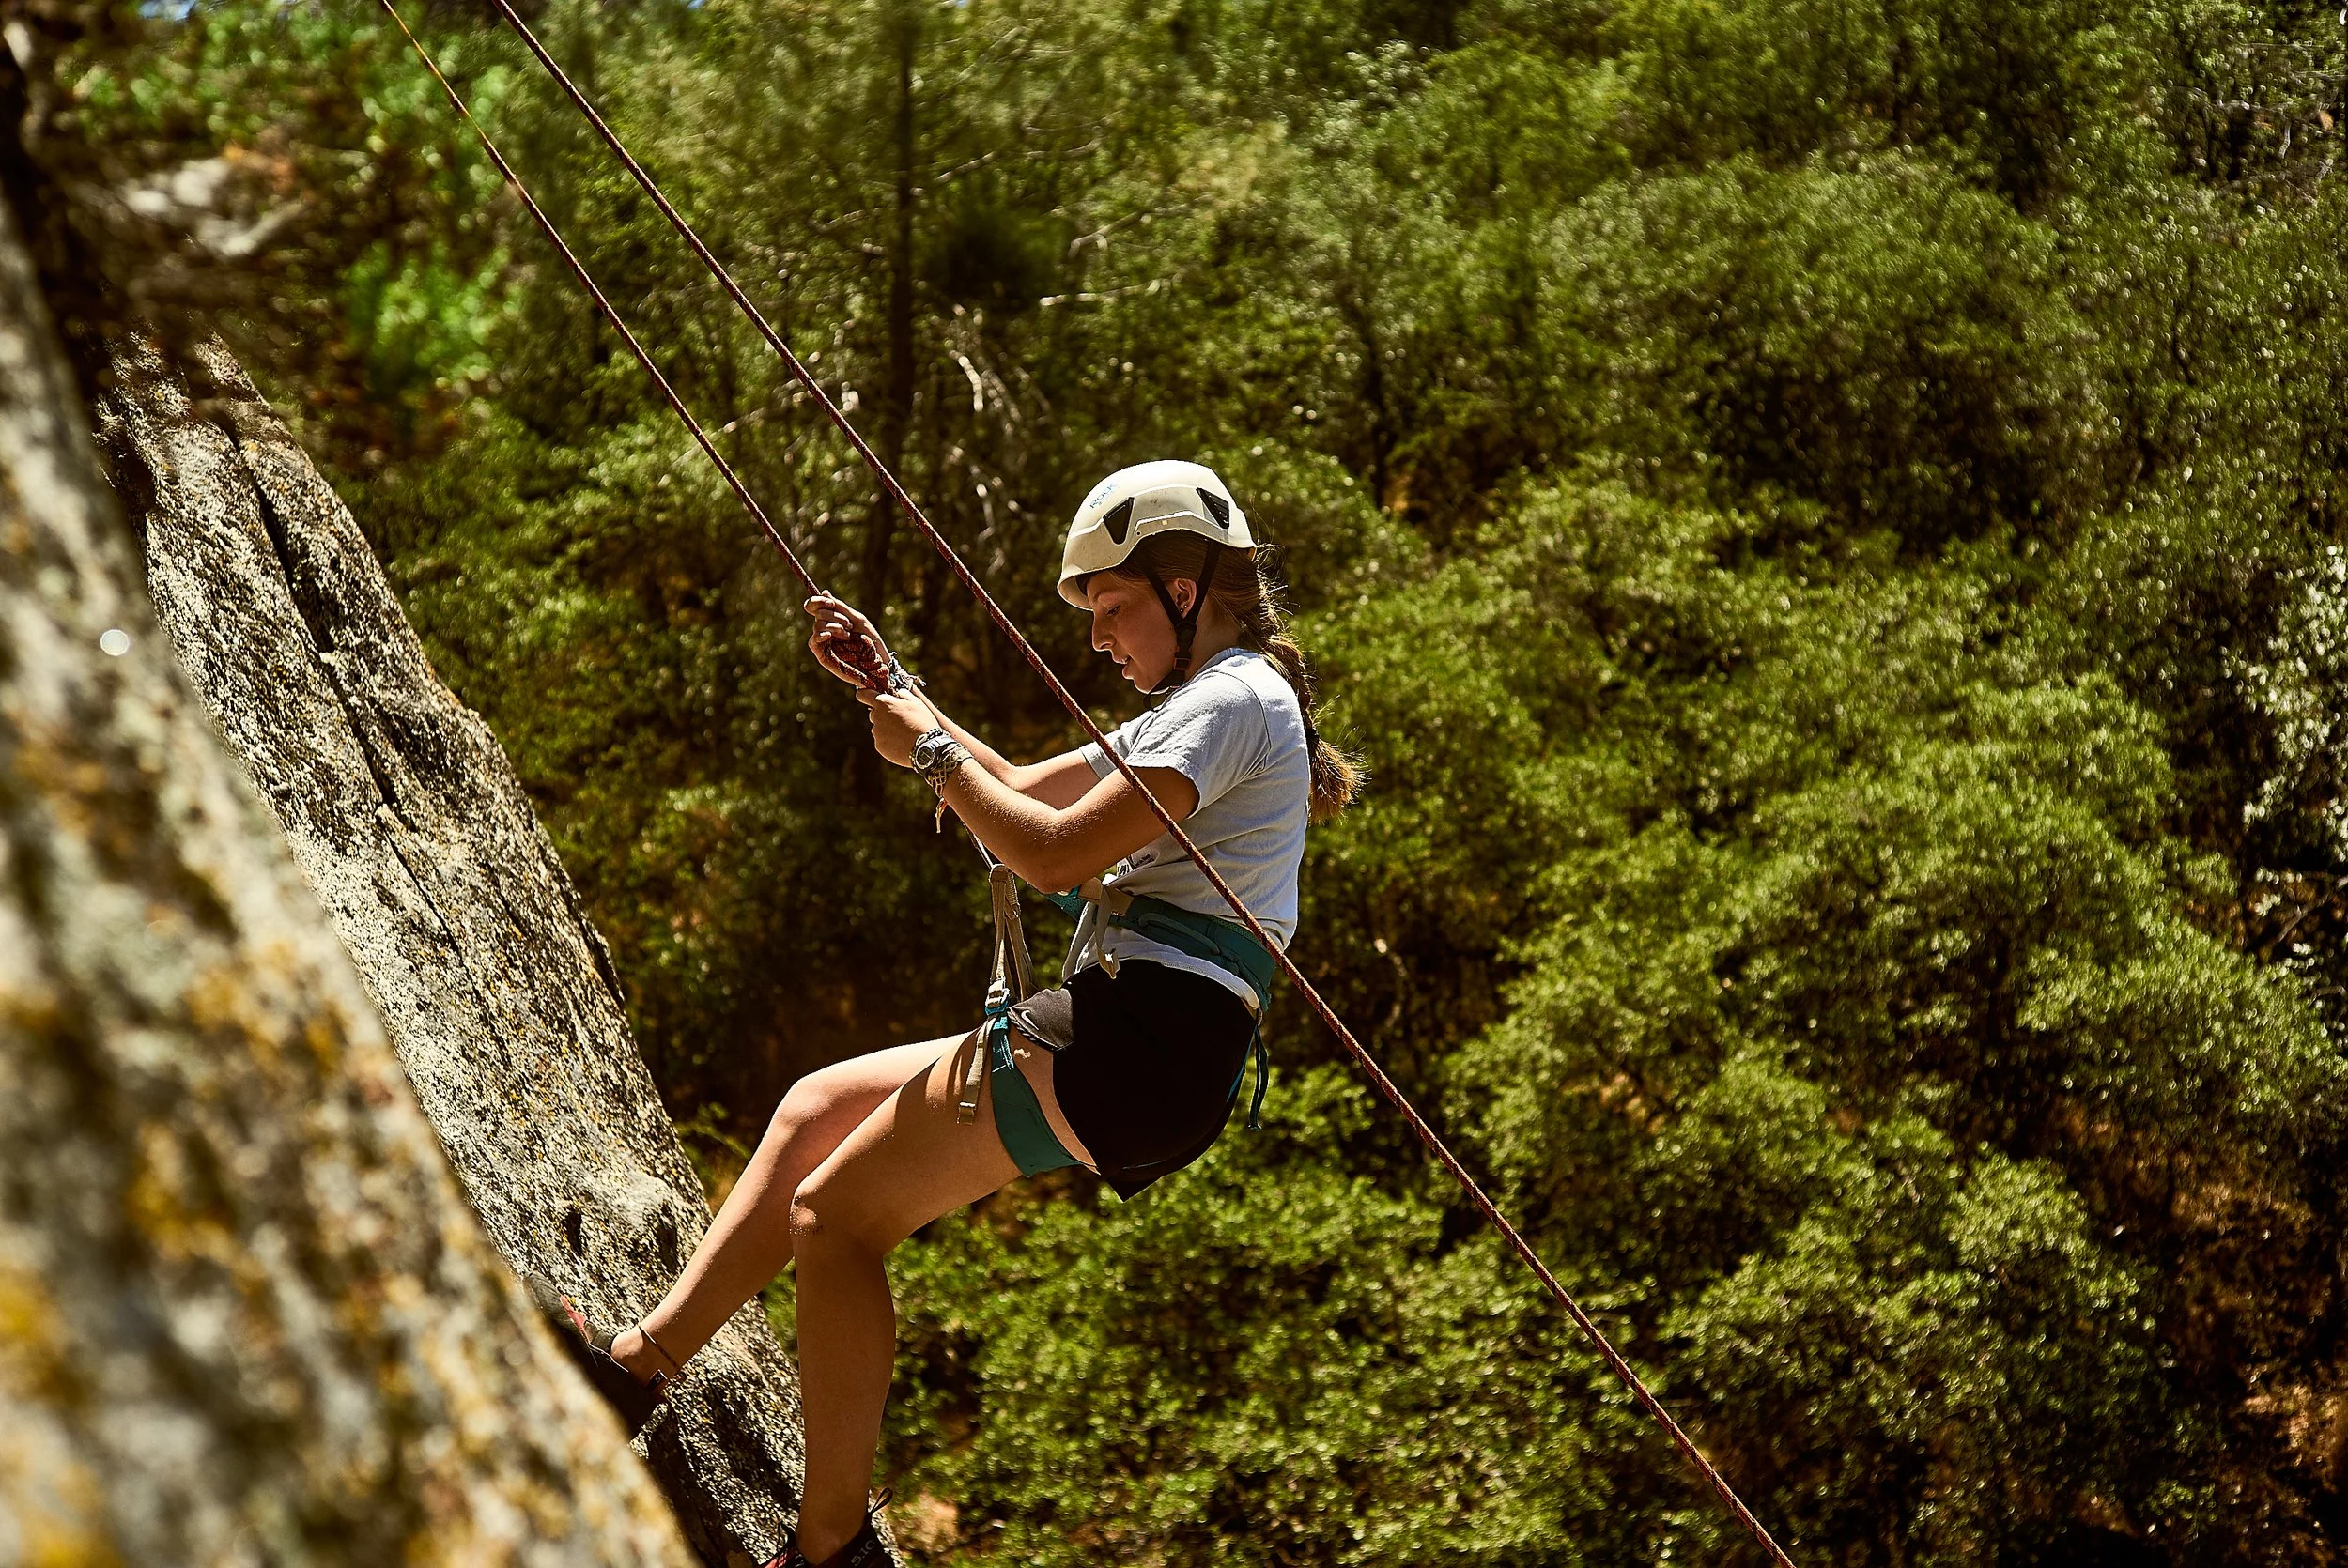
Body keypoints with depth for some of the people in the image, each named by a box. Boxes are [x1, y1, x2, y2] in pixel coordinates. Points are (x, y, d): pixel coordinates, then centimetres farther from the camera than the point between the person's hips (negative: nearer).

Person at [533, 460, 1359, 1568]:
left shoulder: (1232, 700, -10)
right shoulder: (1202, 705, 22)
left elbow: (1058, 855, -19)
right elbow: (1021, 792, 28)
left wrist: (928, 754, -6)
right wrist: (888, 687, 18)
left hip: (1141, 1040, -11)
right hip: (1135, 1049, 11)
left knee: (838, 1214, -10)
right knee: (813, 1108, 15)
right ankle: (645, 1361, 13)